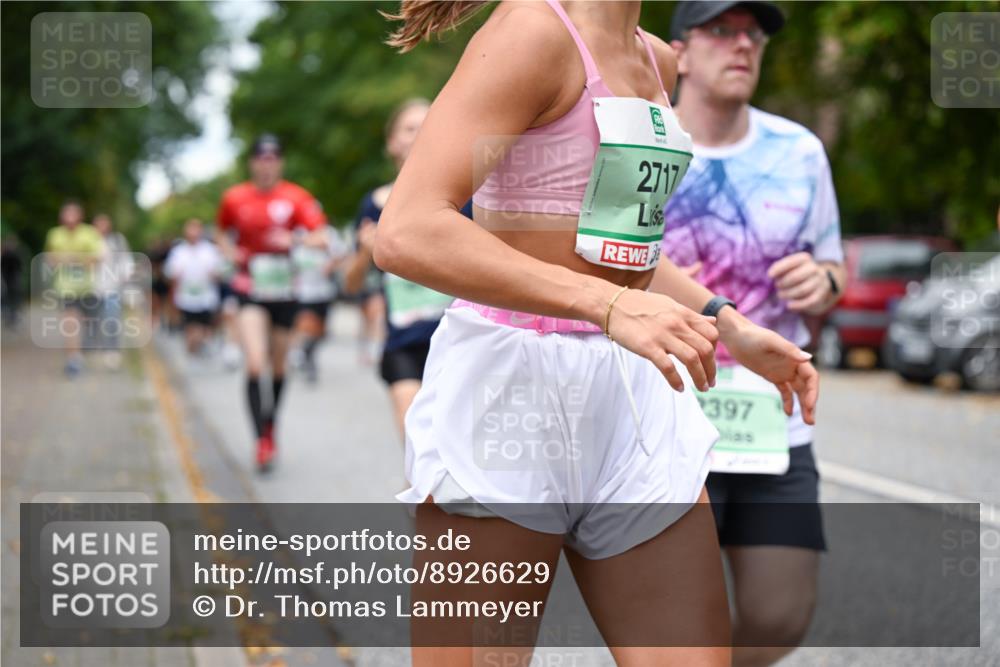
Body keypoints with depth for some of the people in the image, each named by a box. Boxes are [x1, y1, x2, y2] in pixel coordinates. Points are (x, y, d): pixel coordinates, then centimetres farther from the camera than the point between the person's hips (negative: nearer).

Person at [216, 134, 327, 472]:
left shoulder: (295, 197, -3)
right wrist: (229, 251, -2)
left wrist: (293, 240, -28)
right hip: (250, 290, -1)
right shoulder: (235, 198, 1)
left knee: (278, 366, 13)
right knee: (255, 365, -17)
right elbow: (223, 232, 19)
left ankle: (270, 426, 36)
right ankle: (262, 442, -16)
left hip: (283, 288, 1)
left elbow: (321, 237, -10)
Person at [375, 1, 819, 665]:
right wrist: (610, 305, -30)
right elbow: (406, 234, -24)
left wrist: (731, 328, 21)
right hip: (507, 386, -8)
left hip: (633, 400, 8)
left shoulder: (656, 61, 14)